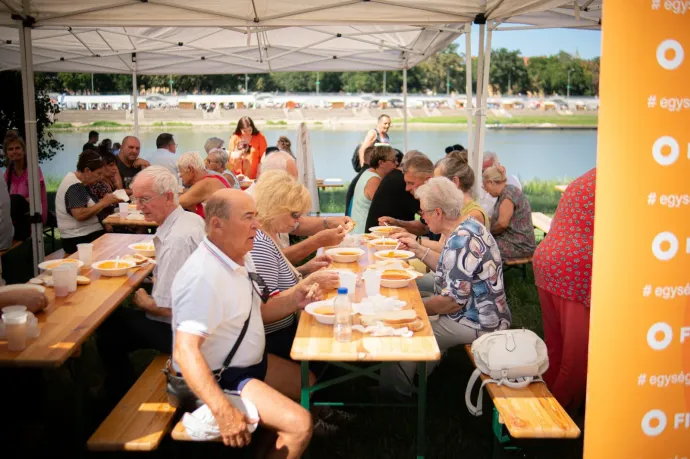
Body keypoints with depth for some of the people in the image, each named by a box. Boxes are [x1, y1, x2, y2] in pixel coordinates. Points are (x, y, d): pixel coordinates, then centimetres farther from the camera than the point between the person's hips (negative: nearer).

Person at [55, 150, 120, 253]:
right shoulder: (75, 187, -14)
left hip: (85, 235, 10)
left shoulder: (73, 179, 15)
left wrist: (104, 201, 1)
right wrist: (103, 203, -16)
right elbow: (80, 215, -25)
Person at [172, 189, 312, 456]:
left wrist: (293, 300, -3)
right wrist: (223, 411, -41)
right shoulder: (203, 276, -29)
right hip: (217, 379, -10)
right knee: (299, 425, -21)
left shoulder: (240, 257, 2)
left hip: (249, 362, 10)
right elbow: (185, 352, -35)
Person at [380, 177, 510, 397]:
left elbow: (452, 302, -24)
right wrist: (419, 250, 13)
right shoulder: (469, 226, 4)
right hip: (481, 313, 10)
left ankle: (394, 393, 16)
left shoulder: (460, 242, -26)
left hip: (475, 324, -10)